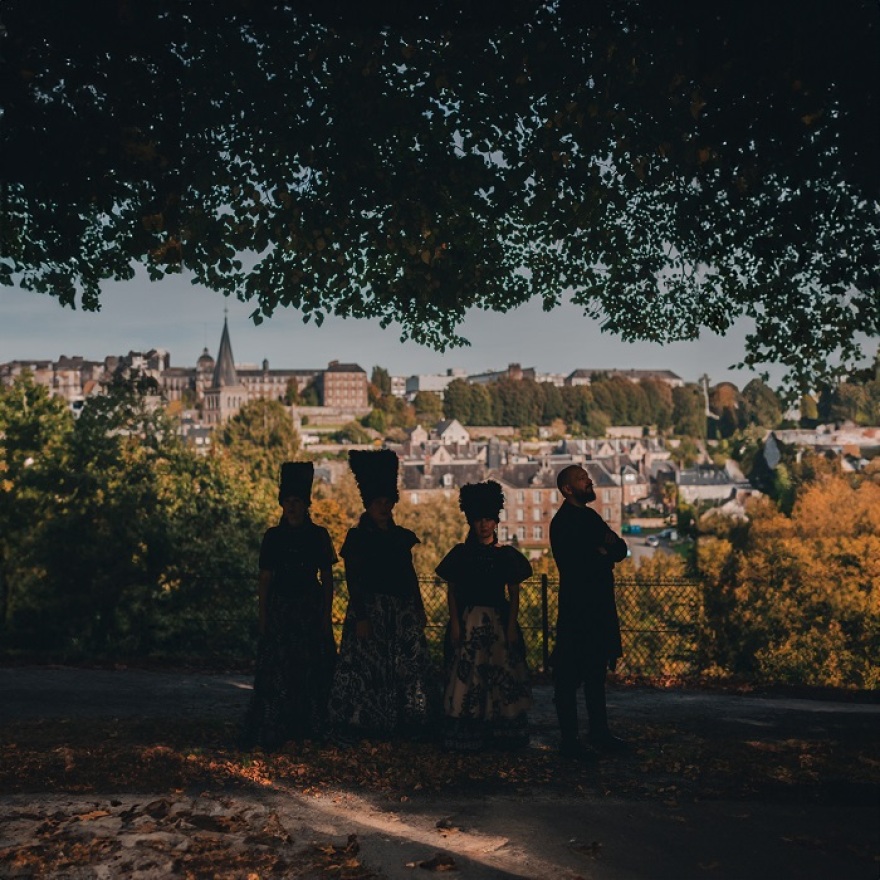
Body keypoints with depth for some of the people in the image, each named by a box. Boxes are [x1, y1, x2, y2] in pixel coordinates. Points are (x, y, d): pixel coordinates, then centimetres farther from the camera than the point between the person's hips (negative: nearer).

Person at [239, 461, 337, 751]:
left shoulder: (319, 536, 4)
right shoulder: (273, 537, 5)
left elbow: (327, 578, 4)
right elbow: (265, 579, 5)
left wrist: (326, 615, -2)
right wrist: (263, 616, 0)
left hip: (311, 608, 0)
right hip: (280, 608, 0)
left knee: (312, 670, 1)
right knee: (276, 670, -4)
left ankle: (309, 728, 12)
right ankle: (273, 732, 1)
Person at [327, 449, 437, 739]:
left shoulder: (401, 537, 12)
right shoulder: (357, 537, -3)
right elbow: (352, 579, -8)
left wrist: (419, 608, 12)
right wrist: (360, 616, -15)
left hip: (402, 610, 5)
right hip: (370, 609, -5)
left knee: (409, 665, 4)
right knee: (368, 665, -3)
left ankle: (407, 724, 14)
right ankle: (364, 726, 6)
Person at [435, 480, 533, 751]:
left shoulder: (507, 555, 5)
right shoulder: (460, 554, 4)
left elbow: (514, 594, 6)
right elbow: (452, 592, 4)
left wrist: (512, 625, -3)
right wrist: (455, 623, -5)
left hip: (499, 620, 1)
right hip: (467, 621, 0)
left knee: (502, 675, 0)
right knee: (466, 676, -1)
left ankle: (502, 734, 10)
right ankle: (466, 735, 5)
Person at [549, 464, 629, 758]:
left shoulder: (590, 516, 15)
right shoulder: (563, 522, -12)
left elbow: (621, 550, 10)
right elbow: (576, 565, -22)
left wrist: (606, 549, -12)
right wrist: (605, 554, -7)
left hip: (599, 607, 9)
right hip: (576, 609, -9)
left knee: (596, 672, 17)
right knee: (569, 677, -1)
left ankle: (599, 732, 27)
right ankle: (569, 740, 5)